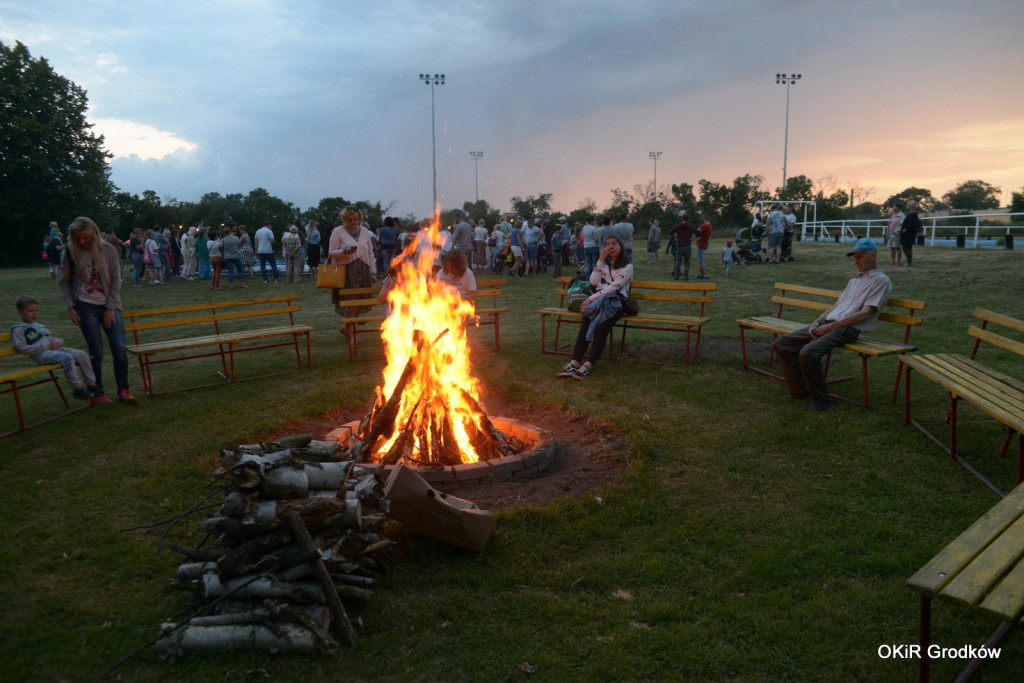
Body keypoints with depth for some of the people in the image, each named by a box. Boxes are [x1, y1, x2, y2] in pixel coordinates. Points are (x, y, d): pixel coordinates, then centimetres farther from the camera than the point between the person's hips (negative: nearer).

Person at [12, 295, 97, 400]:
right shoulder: (19, 330, 6)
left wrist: (57, 342, 4)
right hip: (42, 354, -8)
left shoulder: (40, 326, 29)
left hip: (56, 349, 8)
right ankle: (77, 389, -30)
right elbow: (22, 348, -7)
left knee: (82, 354, -13)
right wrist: (45, 346, -13)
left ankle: (91, 384, -13)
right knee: (67, 358, -33)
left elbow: (53, 339, 31)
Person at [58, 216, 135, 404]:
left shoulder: (108, 250, 0)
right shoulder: (71, 253, 0)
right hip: (86, 306, -1)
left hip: (109, 306, 1)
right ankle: (98, 392, 12)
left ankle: (123, 389, 6)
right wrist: (70, 306, -3)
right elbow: (64, 283, 7)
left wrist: (110, 307, -6)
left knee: (119, 348, -8)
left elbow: (116, 279, 0)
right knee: (96, 352, -2)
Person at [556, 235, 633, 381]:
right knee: (584, 327, -28)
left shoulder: (627, 266, 7)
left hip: (615, 302, -3)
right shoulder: (604, 264, 25)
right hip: (598, 301, 4)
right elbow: (594, 282, 6)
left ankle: (586, 367, -43)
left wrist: (591, 299, -17)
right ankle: (573, 364, -41)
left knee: (601, 328, -33)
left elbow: (614, 287, -9)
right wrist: (601, 260, 1)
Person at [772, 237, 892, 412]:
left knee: (808, 352, -34)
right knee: (780, 344, -4)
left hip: (847, 329, -9)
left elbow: (865, 313, -10)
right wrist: (817, 322, 5)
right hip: (826, 324, 9)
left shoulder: (880, 280, 2)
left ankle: (821, 398, -15)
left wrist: (831, 326, -16)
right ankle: (800, 390, 1)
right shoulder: (854, 281, 29)